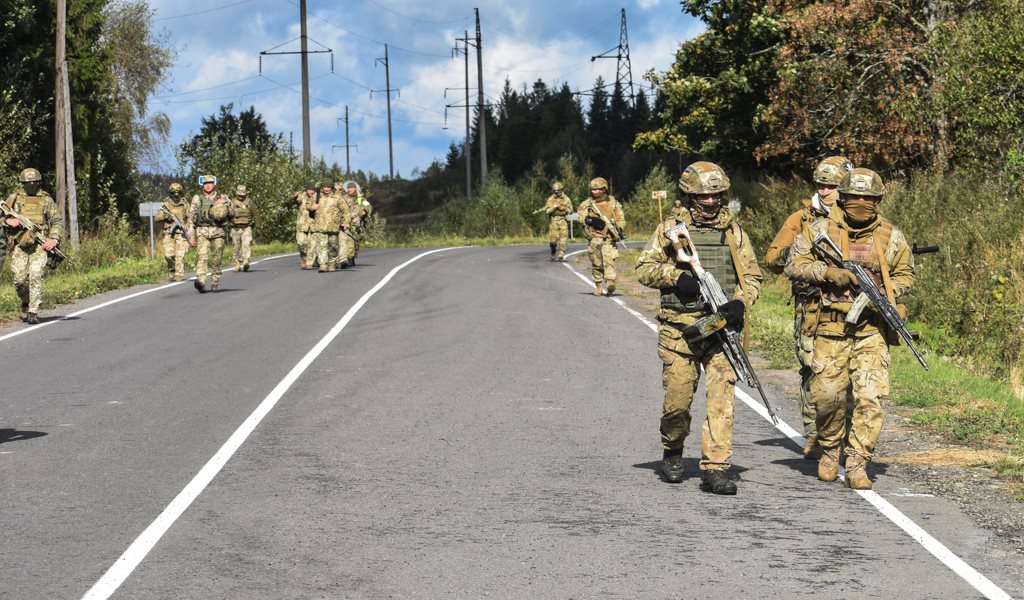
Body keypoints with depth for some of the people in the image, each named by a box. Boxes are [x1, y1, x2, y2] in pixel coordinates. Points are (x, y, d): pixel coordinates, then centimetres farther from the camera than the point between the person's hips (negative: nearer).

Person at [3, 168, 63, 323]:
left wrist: (54, 239, -8)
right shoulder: (13, 198, 11)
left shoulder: (46, 200, 8)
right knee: (19, 279, -4)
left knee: (36, 277, -15)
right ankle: (26, 303, 25)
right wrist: (8, 221, -9)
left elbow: (57, 221, 7)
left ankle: (33, 312, -12)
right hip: (19, 245, 2)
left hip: (40, 245, -2)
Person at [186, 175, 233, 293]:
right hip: (202, 232, -1)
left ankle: (214, 283, 18)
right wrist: (191, 235, 0)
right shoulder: (197, 199, 9)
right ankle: (201, 282, -32)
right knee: (201, 257, -18)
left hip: (218, 232, 1)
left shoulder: (222, 198, 10)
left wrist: (225, 204, -10)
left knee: (216, 260, 3)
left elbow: (232, 214, 8)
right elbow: (191, 218, 7)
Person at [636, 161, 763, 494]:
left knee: (722, 398, -8)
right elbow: (645, 267, 4)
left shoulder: (733, 231, 11)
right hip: (680, 327, -1)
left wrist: (739, 303, -7)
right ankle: (672, 454, 29)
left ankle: (714, 470, -7)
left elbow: (752, 275, 11)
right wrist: (676, 276, -13)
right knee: (678, 398, 2)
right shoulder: (671, 228, 6)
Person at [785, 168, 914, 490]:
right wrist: (828, 272, -14)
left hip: (873, 330, 1)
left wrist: (886, 293, -5)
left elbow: (906, 275, 16)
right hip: (831, 328, 0)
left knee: (871, 398, -9)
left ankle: (857, 465, -2)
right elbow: (794, 265, 2)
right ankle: (829, 450, 27)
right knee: (827, 395, 0)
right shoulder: (822, 230, 1)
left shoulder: (891, 236, 5)